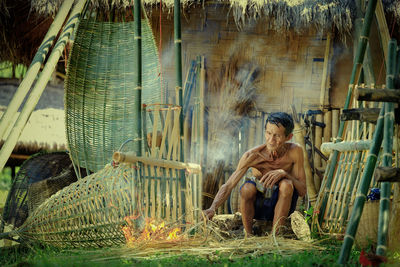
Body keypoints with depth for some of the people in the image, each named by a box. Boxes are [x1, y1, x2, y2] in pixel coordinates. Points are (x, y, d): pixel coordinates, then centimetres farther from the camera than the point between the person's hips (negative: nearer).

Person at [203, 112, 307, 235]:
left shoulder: (295, 151, -16)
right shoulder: (252, 155, -20)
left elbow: (303, 191, -13)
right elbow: (228, 186, -24)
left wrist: (283, 173, -32)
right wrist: (212, 208, -43)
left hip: (281, 205, 1)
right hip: (257, 206, -1)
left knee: (287, 184, -31)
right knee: (247, 187, -33)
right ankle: (248, 236, -14)